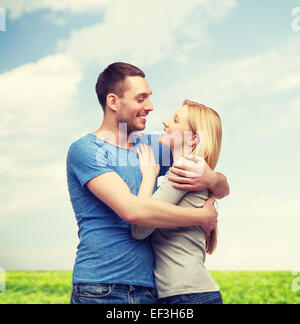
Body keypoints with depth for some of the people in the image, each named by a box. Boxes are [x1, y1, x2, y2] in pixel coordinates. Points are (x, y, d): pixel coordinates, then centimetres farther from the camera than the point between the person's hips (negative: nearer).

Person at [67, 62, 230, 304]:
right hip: (100, 291, -5)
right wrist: (203, 216, -10)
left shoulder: (151, 146, 12)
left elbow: (223, 190, 16)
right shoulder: (85, 150, -7)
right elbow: (132, 210, -21)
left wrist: (211, 179, -9)